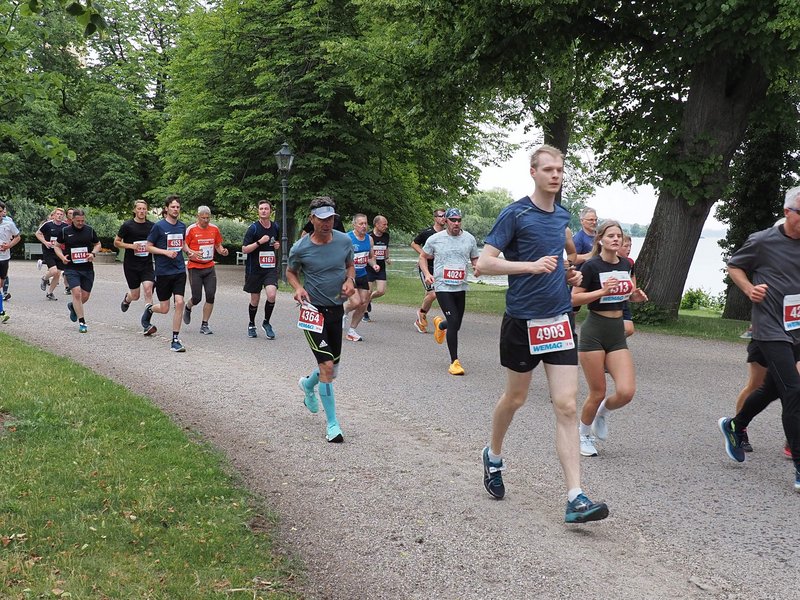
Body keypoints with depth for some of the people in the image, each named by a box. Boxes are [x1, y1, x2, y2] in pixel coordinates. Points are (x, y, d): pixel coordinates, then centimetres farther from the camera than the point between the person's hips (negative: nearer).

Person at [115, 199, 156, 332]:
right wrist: (131, 246, -13)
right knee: (135, 296, 6)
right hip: (131, 265, -1)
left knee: (148, 290, -18)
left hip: (147, 264, 1)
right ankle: (127, 298, 45)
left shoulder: (152, 226, 3)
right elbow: (116, 242, 1)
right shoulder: (127, 225, -4)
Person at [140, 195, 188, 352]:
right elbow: (148, 247, -3)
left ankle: (175, 339, -3)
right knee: (164, 309, 4)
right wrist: (166, 252, -16)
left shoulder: (182, 226, 8)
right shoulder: (159, 226, -7)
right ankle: (149, 309, 40)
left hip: (179, 270, 3)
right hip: (163, 272, -3)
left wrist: (189, 252, 5)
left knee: (179, 302, -11)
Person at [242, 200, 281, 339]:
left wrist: (277, 246, 4)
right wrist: (259, 242, -21)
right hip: (254, 269, -2)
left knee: (272, 294, -18)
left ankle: (266, 322, 3)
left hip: (271, 268, 2)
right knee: (255, 299, 8)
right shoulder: (253, 228, -8)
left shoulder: (275, 227, 7)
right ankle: (251, 325, 30)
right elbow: (244, 249, -11)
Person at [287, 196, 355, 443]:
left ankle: (308, 384, 51)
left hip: (336, 309, 5)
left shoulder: (345, 241, -3)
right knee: (327, 366, -13)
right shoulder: (301, 248, -11)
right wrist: (298, 288, -13)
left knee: (333, 365, 16)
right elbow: (290, 272, 7)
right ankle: (332, 424, -4)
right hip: (313, 310, -5)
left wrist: (350, 280, -6)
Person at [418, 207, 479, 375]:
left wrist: (477, 267, -8)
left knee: (456, 325, 13)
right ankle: (454, 362, -8)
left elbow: (475, 258, 16)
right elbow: (423, 257, 10)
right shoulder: (435, 239, -3)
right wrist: (427, 273, -7)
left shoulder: (469, 238, 4)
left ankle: (440, 324, 51)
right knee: (454, 321, -16)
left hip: (460, 287, 4)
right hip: (442, 286, -4)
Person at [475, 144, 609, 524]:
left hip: (559, 320, 4)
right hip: (522, 321, -4)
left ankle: (575, 498, -8)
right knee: (515, 398, 13)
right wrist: (533, 266, -24)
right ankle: (493, 456, 43)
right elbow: (484, 263, -14)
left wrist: (569, 275, 8)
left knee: (566, 407, -5)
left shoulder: (564, 216, 11)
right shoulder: (515, 214, -8)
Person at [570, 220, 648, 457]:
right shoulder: (591, 266, -11)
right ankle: (584, 434, 25)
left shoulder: (625, 265, 7)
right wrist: (603, 291, -22)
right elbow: (574, 299, -11)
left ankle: (603, 411, 25)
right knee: (598, 393, -1)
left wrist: (635, 296, 2)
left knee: (626, 391, -9)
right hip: (594, 332, -5)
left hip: (617, 333, 5)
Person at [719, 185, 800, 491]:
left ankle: (735, 426, 46)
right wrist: (749, 288, -12)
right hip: (771, 329, -6)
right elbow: (733, 267, 5)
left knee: (772, 388, 20)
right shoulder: (763, 241, -9)